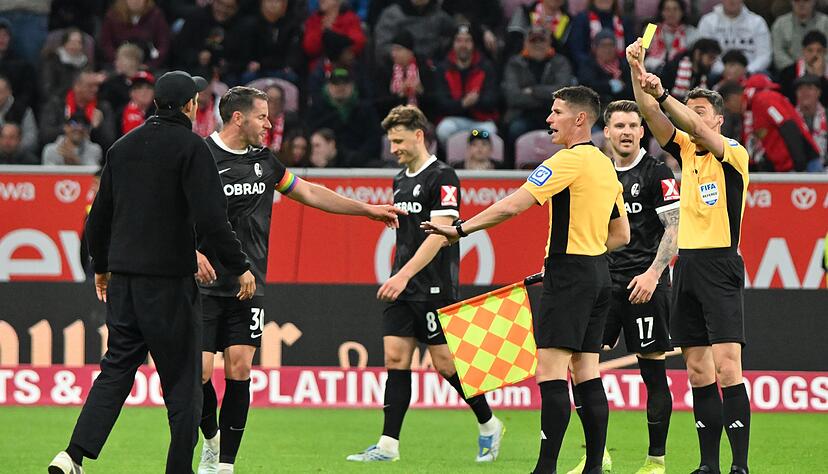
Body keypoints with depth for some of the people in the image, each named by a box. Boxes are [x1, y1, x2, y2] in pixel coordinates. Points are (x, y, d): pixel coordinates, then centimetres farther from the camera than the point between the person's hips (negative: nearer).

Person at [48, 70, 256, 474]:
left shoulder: (123, 148, 12)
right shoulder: (191, 148, -8)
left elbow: (98, 216, 18)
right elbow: (211, 217, -16)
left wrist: (101, 267, 31)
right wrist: (240, 267, -8)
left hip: (123, 278, 6)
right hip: (170, 279, -6)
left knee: (116, 369, 8)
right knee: (182, 379, 3)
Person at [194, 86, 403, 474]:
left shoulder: (264, 161, 12)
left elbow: (310, 193, 24)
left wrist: (368, 209, 26)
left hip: (248, 286, 5)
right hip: (204, 283, -5)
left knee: (239, 369, -4)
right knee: (199, 370, -10)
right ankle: (211, 438, 18)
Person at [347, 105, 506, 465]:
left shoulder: (442, 177, -11)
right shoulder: (400, 180, 14)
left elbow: (438, 235, -19)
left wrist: (404, 275, -24)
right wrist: (397, 278, 18)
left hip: (434, 287, -8)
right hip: (402, 287, 8)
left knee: (445, 361, -2)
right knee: (396, 358, 0)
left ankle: (489, 425, 17)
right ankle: (388, 445, -1)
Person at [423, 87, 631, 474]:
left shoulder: (569, 160, -13)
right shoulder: (605, 166, 15)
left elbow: (513, 205, -20)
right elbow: (620, 234, 22)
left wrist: (462, 229, -14)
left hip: (569, 274, -9)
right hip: (598, 275, 9)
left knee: (551, 372, -12)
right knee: (586, 374, 9)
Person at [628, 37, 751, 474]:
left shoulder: (734, 154, -4)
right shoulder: (686, 150, 13)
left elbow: (700, 131, -22)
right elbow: (652, 115, 3)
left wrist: (662, 94, -30)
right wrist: (637, 71, -11)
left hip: (720, 266, -7)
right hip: (687, 265, 7)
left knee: (727, 368, -14)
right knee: (698, 372, 5)